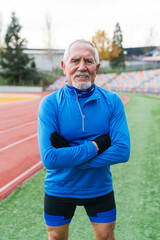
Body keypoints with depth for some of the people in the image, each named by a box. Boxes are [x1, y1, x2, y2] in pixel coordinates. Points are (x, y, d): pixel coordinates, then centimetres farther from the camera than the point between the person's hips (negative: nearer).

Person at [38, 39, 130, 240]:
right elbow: (49, 158, -24)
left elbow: (123, 151, -18)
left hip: (100, 188, 1)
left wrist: (69, 156, -23)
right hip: (59, 189, -1)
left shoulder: (112, 101, -9)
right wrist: (96, 145, -24)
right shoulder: (50, 104, -15)